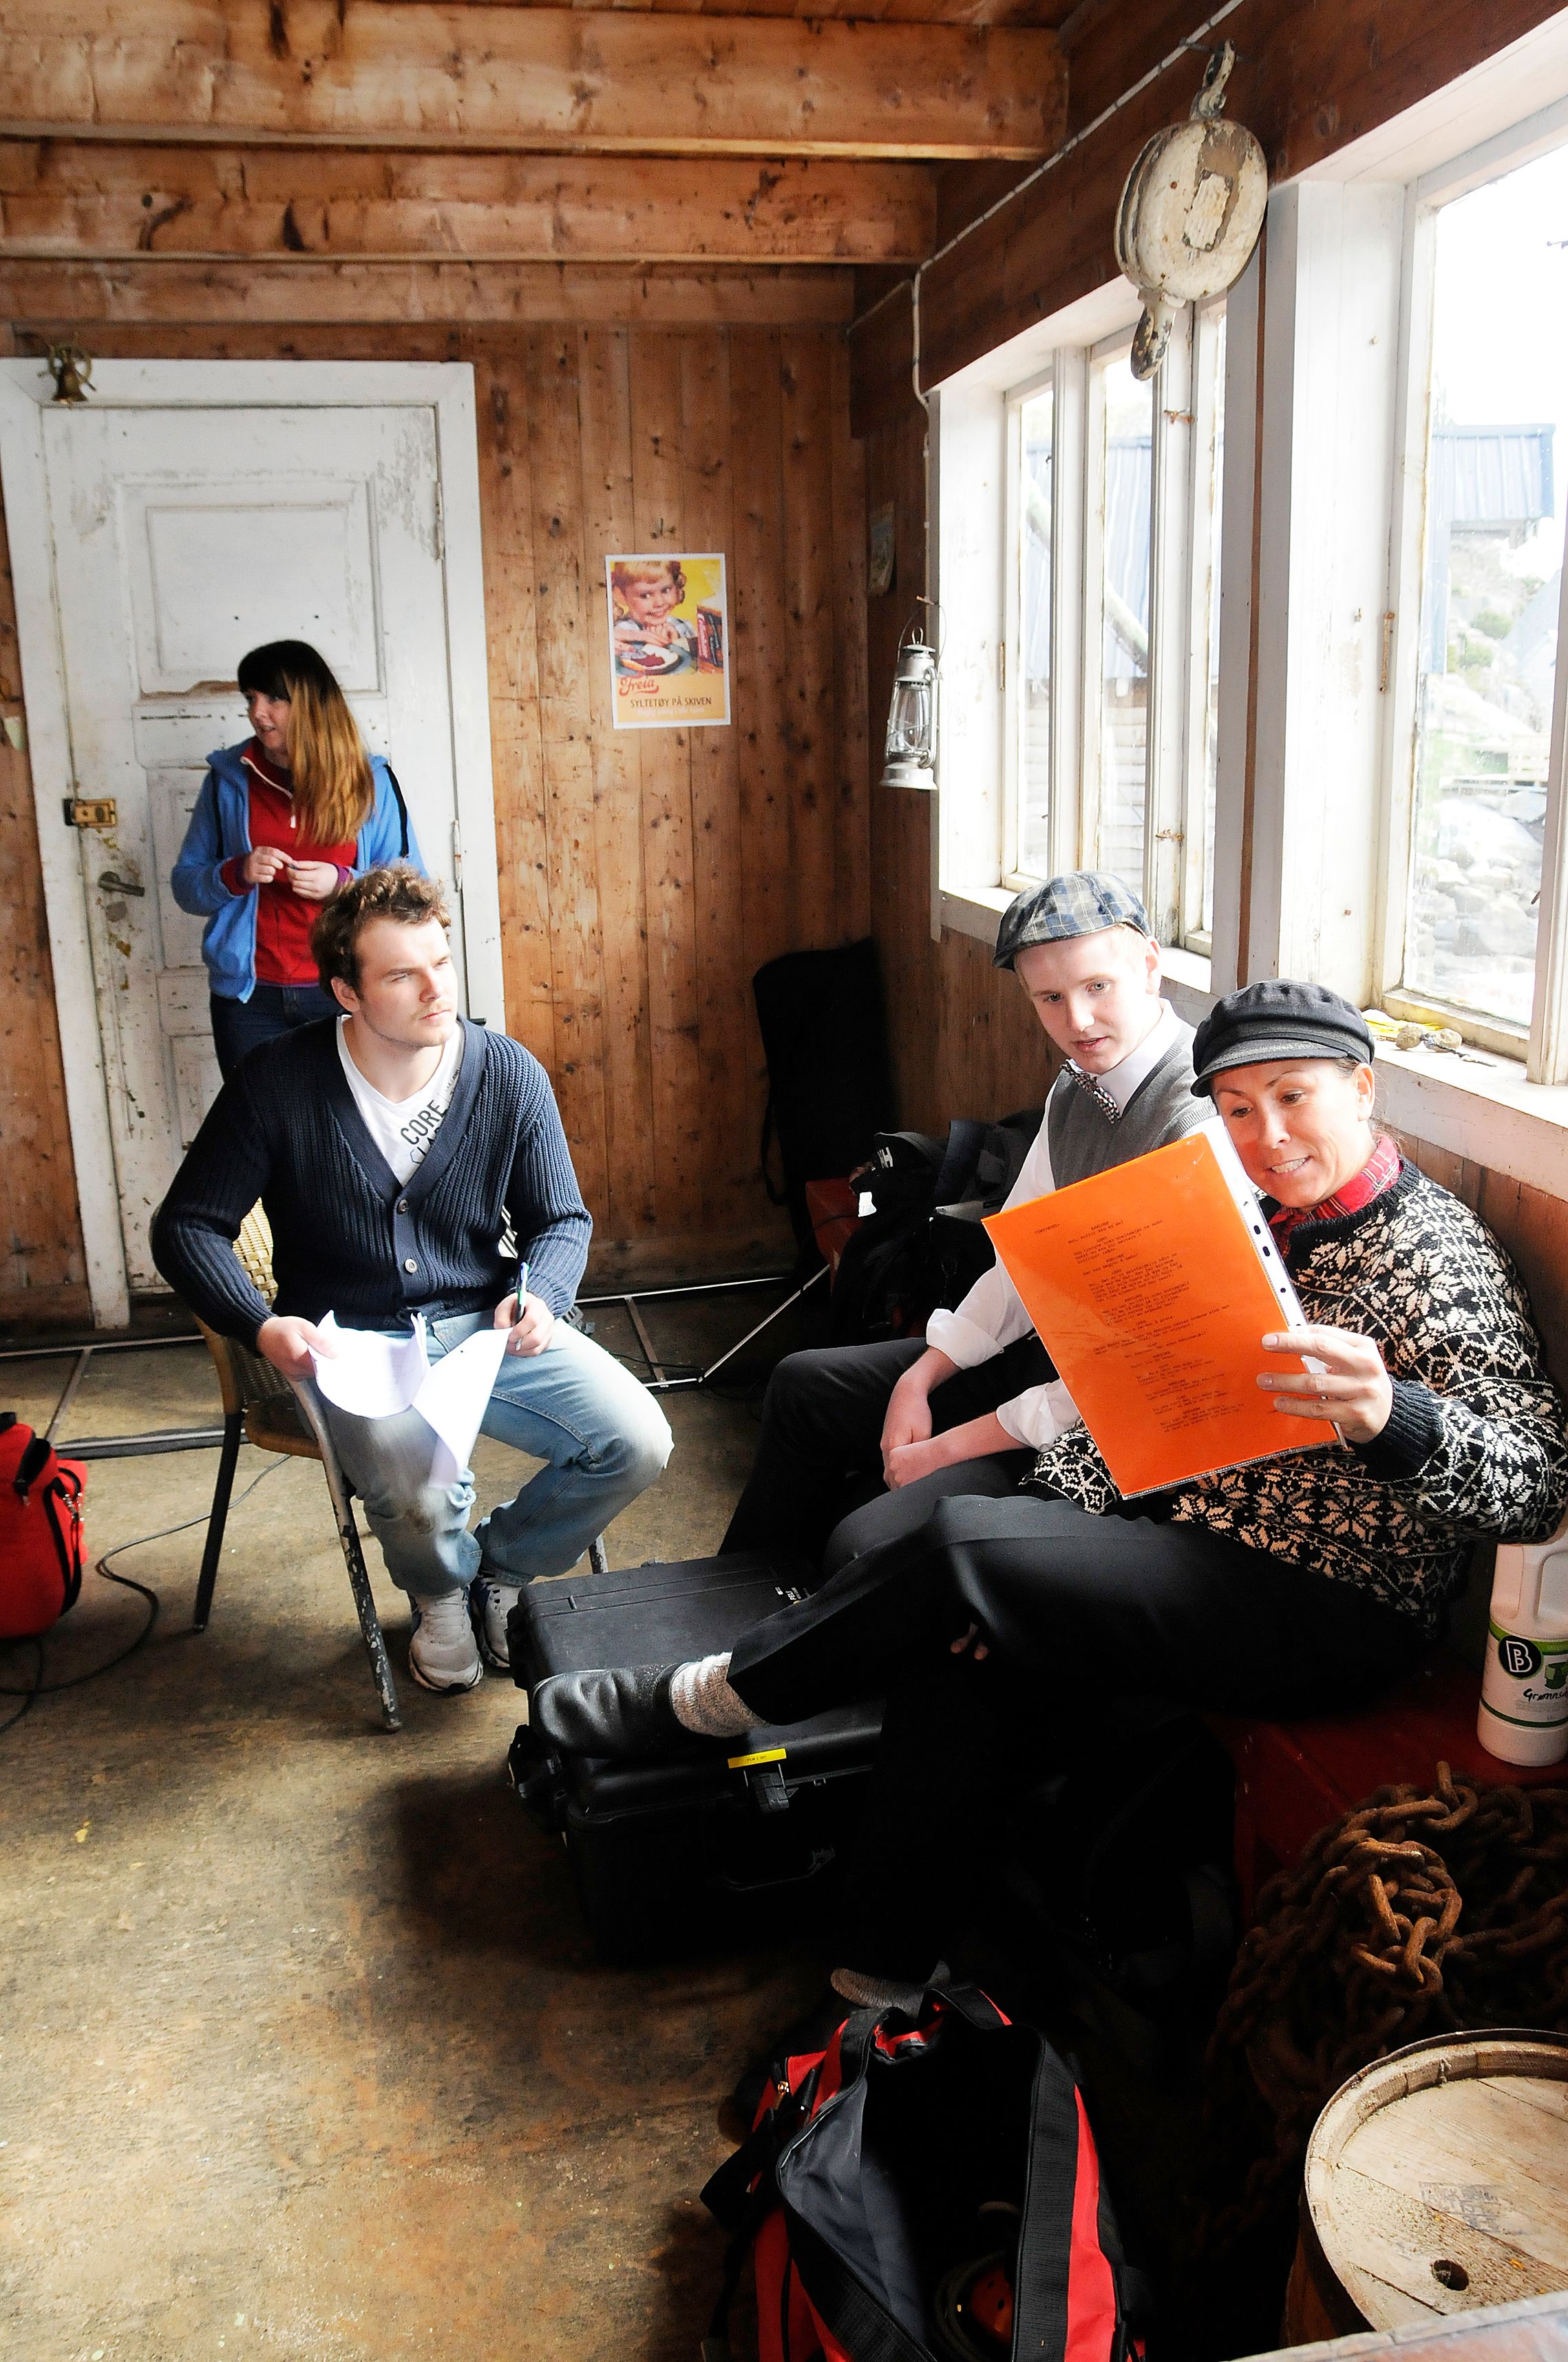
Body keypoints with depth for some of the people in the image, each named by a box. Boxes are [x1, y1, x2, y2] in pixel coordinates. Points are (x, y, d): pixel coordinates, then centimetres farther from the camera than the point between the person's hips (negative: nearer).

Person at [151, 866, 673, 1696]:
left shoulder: (510, 1075, -3)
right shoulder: (279, 1082, -10)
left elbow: (560, 1220, 8)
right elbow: (188, 1225, -3)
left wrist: (539, 1298, -15)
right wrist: (262, 1327, -21)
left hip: (487, 1325, 3)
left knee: (635, 1441, -16)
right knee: (411, 1493, -32)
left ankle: (500, 1566, 15)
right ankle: (441, 1593, 9)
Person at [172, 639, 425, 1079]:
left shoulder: (371, 780, 1)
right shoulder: (228, 779, 5)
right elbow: (185, 885, 8)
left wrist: (342, 883, -16)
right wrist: (236, 874, -13)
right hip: (250, 997, 1)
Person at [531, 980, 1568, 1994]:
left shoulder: (1440, 1250, -13)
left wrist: (1389, 1415, -42)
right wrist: (1034, 1550, -4)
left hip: (1331, 1612, -7)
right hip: (1184, 1539, 7)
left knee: (961, 1543, -20)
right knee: (964, 1670, -17)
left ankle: (699, 1700, -1)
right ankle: (888, 1977, -4)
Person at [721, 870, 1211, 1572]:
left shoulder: (1203, 1118, -26)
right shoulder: (1076, 1087, 4)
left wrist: (951, 1447, -20)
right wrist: (918, 1380, -1)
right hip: (1036, 1353, 10)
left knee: (869, 1542, -25)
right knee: (803, 1386, 20)